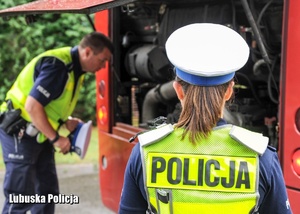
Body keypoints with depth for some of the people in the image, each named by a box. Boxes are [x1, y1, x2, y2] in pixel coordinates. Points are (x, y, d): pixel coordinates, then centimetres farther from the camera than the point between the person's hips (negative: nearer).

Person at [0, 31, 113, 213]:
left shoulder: (75, 68, 6)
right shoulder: (58, 66, -25)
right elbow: (32, 106, -28)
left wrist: (66, 121, 1)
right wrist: (56, 138, -21)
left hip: (39, 134, 10)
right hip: (20, 133, -10)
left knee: (47, 191, 12)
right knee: (21, 197, -7)